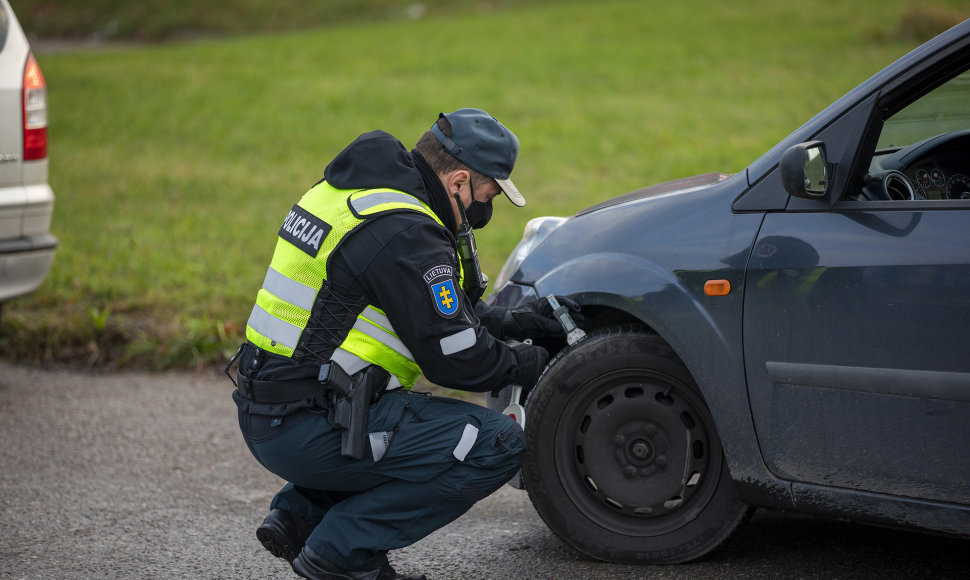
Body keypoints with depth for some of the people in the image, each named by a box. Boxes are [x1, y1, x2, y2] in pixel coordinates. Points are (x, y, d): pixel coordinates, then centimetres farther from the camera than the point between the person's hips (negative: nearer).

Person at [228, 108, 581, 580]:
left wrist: (513, 321, 17)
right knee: (497, 443, -11)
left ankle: (301, 513, 17)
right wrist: (531, 364, 3)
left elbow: (433, 310, 24)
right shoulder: (405, 233, -19)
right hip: (307, 430, -10)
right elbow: (456, 359, -15)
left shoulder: (356, 190, 12)